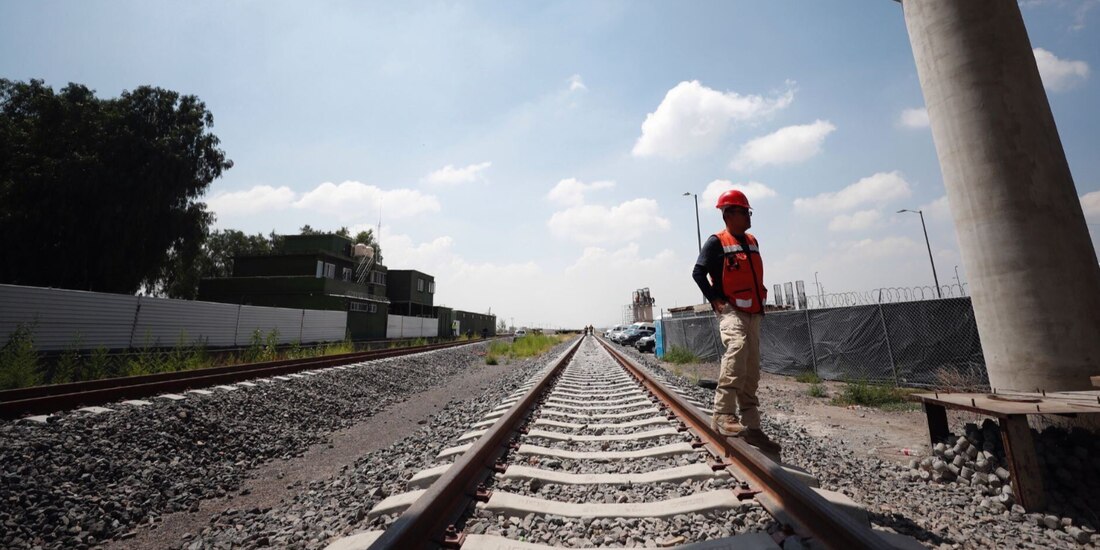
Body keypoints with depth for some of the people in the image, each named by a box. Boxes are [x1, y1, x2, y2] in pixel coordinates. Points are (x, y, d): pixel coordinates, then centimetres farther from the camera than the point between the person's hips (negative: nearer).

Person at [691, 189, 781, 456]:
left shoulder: (752, 241, 17)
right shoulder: (716, 242, -6)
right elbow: (698, 272, -12)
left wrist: (761, 295, 17)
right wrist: (715, 300, -17)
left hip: (753, 312, 8)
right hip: (730, 310, -8)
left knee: (751, 372, 10)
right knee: (737, 347, -35)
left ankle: (751, 426, 20)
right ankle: (723, 414, -32)